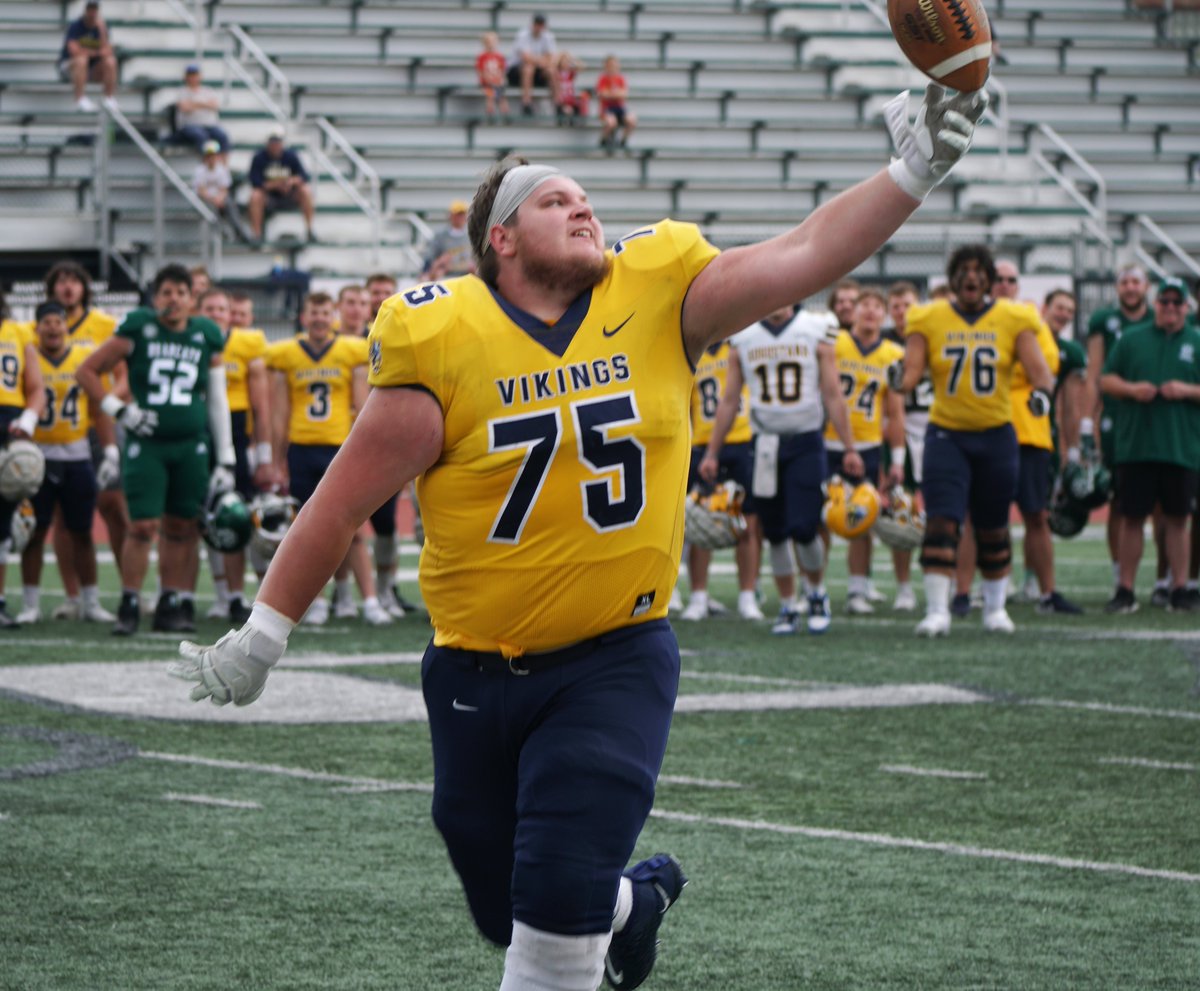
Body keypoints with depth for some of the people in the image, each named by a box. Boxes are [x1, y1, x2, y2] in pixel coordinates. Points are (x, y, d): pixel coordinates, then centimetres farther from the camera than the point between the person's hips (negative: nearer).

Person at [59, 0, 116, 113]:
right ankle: (80, 99, -39)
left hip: (92, 71, 4)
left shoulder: (101, 27, -1)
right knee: (81, 59, -36)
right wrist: (95, 52, -12)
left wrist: (102, 29, -22)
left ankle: (110, 99, -22)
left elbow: (107, 51, -14)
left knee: (111, 61, -21)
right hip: (69, 66, -4)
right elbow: (74, 50, -26)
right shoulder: (75, 26, -13)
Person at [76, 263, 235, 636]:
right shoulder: (139, 329, -3)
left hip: (191, 445, 3)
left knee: (181, 528, 6)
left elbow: (218, 402, 12)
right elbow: (87, 372, 3)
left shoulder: (207, 337, 6)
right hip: (146, 443, -3)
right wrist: (119, 410, -5)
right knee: (143, 526, -9)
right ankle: (129, 607, 1)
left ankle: (170, 605, 15)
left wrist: (226, 460, 10)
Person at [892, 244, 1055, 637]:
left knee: (993, 528, 10)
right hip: (946, 434, -1)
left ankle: (995, 607, 26)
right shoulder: (929, 320, 1)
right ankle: (937, 610, -15)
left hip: (996, 435, 1)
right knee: (941, 521, -14)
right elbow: (912, 372, -5)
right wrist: (899, 378, -29)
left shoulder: (1013, 320, 1)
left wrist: (1042, 391, -28)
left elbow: (1038, 369, -6)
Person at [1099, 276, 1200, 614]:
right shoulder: (1131, 339, 9)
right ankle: (1125, 590, 7)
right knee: (1132, 518, 2)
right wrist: (1131, 389, -8)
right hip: (1135, 444, 0)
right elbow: (1106, 380, 10)